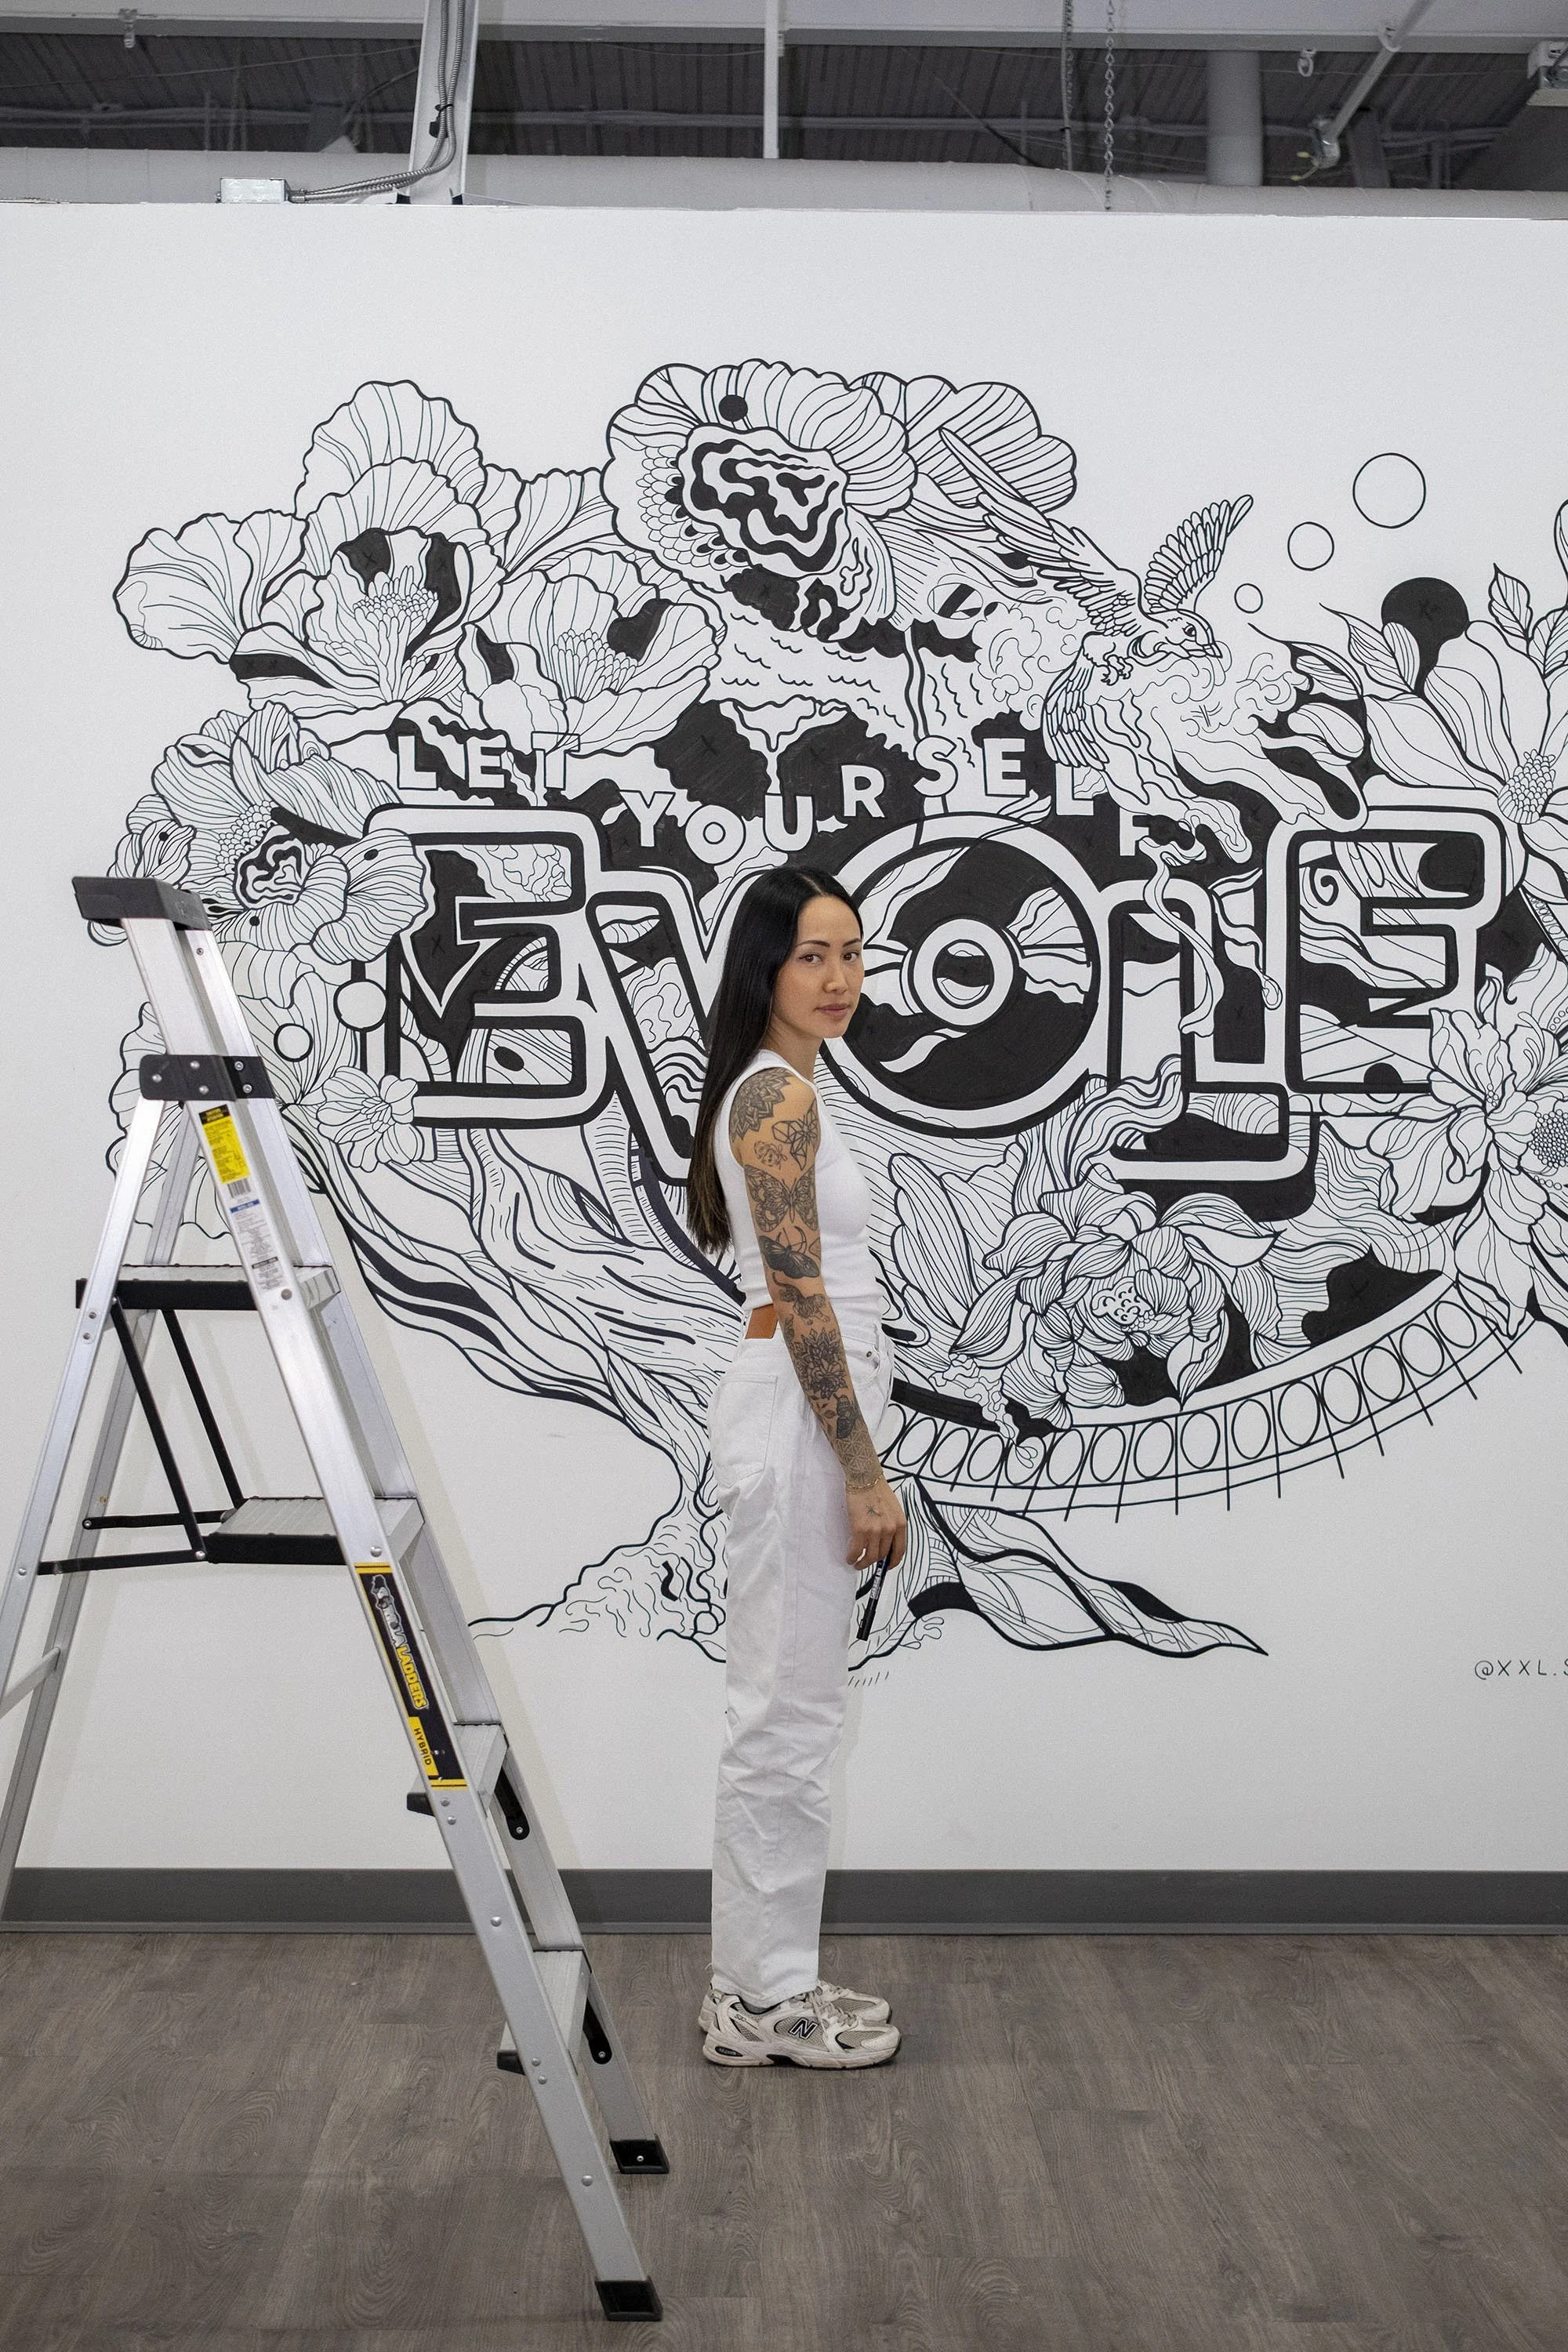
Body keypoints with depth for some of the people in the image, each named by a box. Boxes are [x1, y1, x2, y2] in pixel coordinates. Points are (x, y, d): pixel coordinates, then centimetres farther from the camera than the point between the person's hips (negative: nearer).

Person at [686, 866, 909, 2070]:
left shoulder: (779, 1089, 16)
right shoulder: (779, 1093, -15)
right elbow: (802, 1299, -19)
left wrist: (852, 1465, 22)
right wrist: (866, 1475, -17)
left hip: (803, 1412, 10)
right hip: (803, 1419, -10)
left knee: (789, 1712, 14)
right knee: (791, 1716, -1)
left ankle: (765, 1984, 23)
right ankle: (764, 2002, 10)